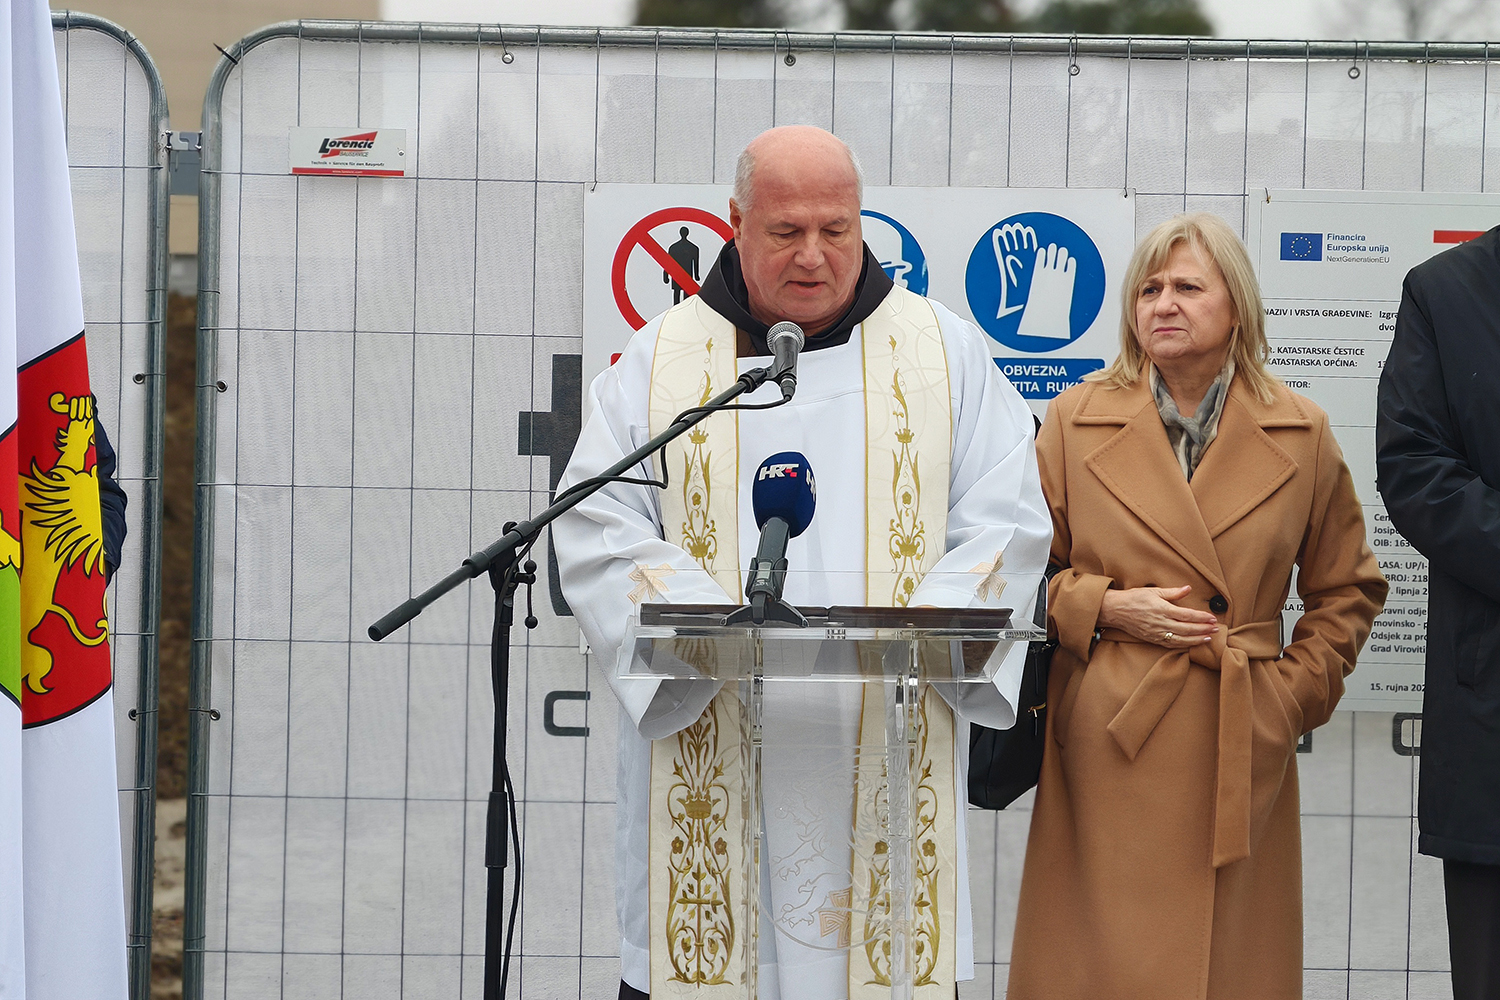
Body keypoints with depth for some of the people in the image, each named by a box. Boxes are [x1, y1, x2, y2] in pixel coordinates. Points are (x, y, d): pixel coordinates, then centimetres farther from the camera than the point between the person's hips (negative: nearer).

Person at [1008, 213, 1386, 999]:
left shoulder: (1302, 435, 5)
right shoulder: (1076, 420, 4)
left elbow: (1347, 589, 14)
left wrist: (1295, 692, 3)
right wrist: (1105, 608, -7)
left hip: (1243, 751, 1)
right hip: (1107, 744, -1)